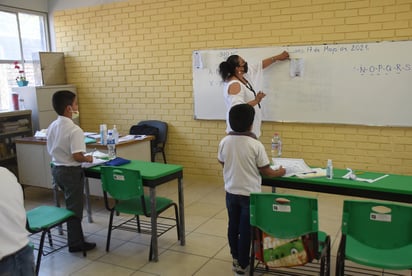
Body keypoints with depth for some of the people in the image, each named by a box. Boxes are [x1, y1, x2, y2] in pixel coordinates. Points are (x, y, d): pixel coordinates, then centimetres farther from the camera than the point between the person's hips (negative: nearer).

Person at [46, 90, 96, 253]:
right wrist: (88, 159, -8)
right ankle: (75, 243, 15)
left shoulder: (52, 127, 5)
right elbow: (77, 156, -26)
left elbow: (51, 150, 13)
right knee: (74, 208, 4)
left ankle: (75, 237, 34)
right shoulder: (74, 130, -22)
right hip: (71, 172, -8)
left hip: (56, 169, 9)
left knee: (70, 205, 22)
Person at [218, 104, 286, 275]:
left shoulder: (224, 142, -7)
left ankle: (236, 257, 36)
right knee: (246, 229, 8)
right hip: (250, 194, -4)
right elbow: (266, 171, -11)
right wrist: (279, 172, 9)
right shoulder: (255, 145, -18)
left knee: (233, 226, 19)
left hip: (231, 192, 4)